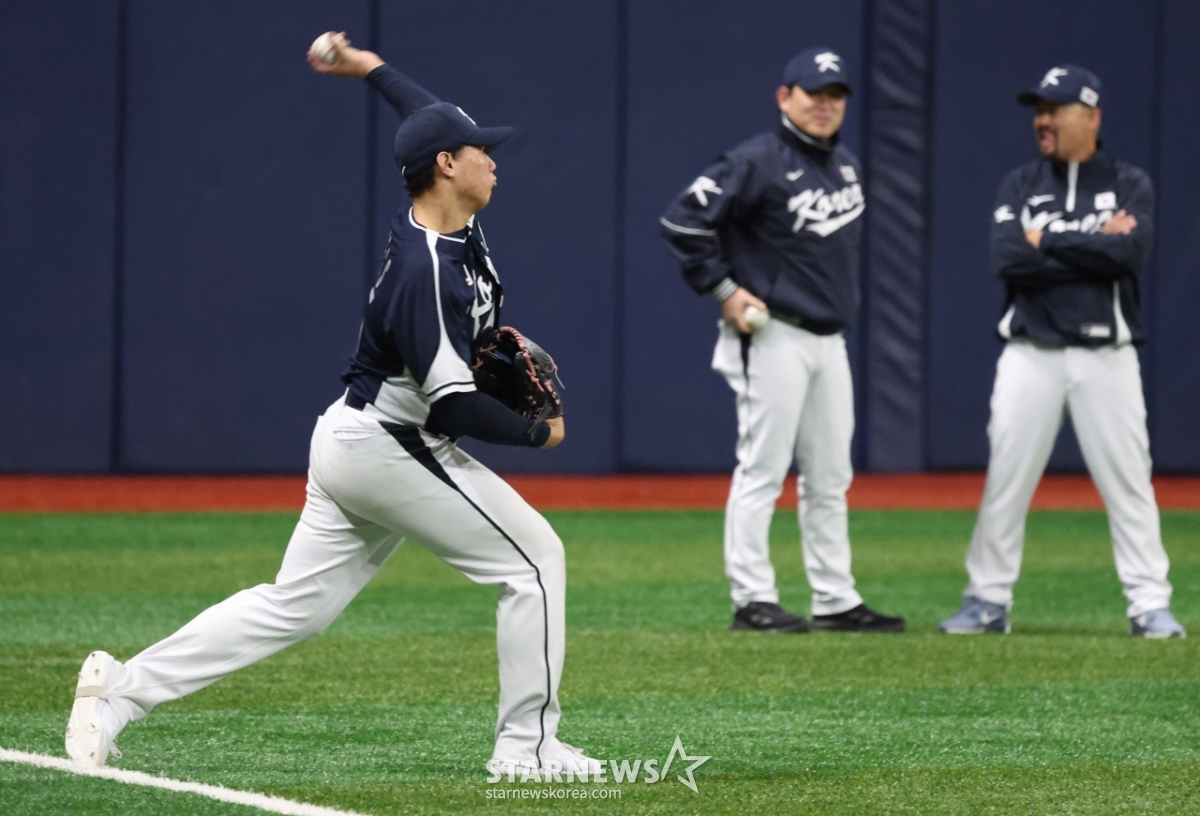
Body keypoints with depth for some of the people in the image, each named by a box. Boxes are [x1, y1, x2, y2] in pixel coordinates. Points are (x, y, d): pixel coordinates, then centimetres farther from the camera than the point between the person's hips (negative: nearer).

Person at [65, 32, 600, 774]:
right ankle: (527, 745, 0)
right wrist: (539, 433, -12)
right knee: (536, 558, -3)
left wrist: (370, 68, 35)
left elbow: (433, 118, 27)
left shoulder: (455, 222, 4)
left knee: (294, 606, 10)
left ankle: (124, 688, 6)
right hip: (392, 449, -10)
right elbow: (453, 406, -26)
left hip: (349, 444, 10)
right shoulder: (424, 273, -24)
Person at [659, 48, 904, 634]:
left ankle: (835, 601, 14)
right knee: (762, 470, -6)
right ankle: (753, 601, -4)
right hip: (773, 338, -8)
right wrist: (724, 290, -16)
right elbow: (682, 220, -17)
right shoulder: (757, 163, -13)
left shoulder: (846, 166, 12)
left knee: (830, 478, 10)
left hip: (829, 340, 8)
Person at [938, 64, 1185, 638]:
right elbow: (1009, 261, -9)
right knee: (1005, 479, 0)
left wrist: (1048, 242, -10)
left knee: (1128, 480, -2)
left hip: (1106, 354, -1)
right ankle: (987, 602, 8)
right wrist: (1094, 248, -11)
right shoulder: (1019, 186, 8)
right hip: (1031, 352, 1)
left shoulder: (1129, 185, 4)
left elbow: (1130, 252, -16)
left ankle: (1150, 606, 2)